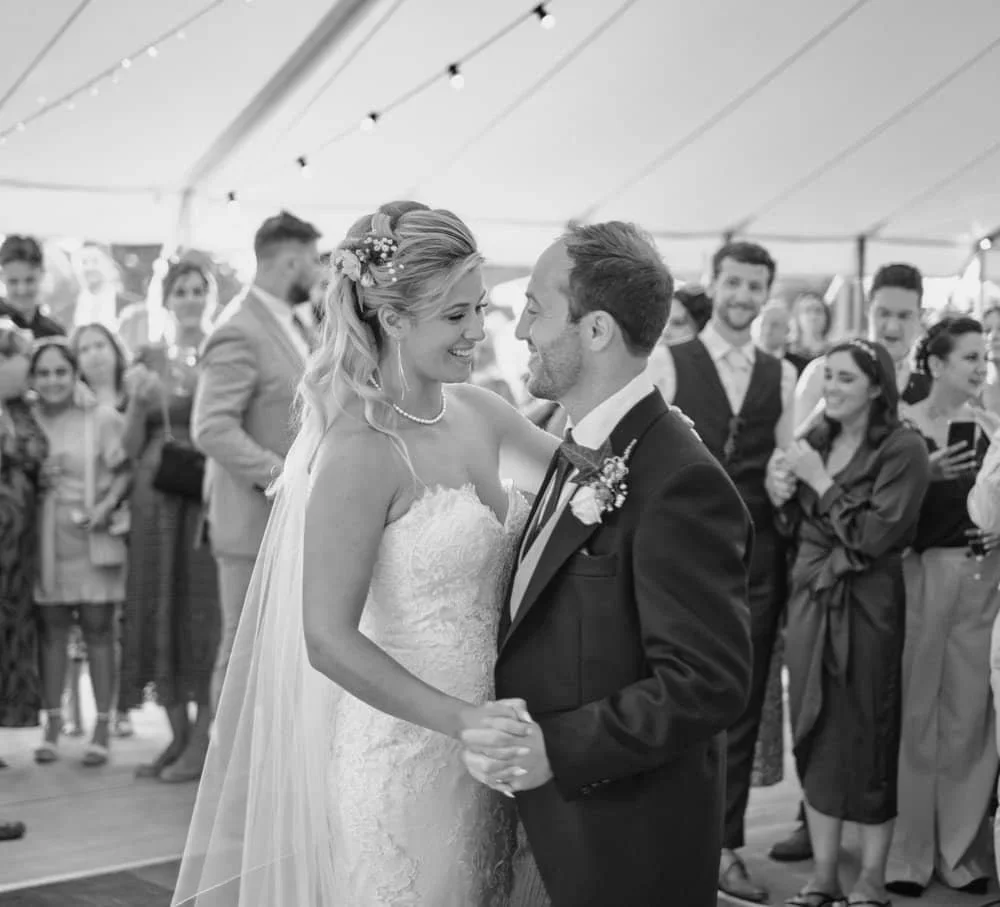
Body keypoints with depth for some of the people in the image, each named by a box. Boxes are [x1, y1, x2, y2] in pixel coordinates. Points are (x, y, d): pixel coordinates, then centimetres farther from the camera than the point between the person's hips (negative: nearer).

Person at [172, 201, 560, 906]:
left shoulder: (475, 410, 2)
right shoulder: (363, 450, -20)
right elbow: (328, 639, -22)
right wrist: (464, 718, -28)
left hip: (475, 746, 7)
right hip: (400, 760, -7)